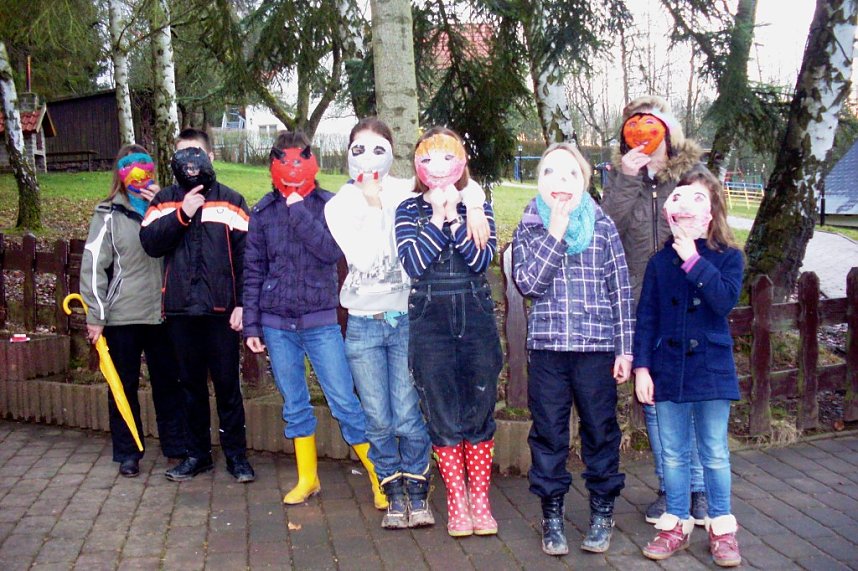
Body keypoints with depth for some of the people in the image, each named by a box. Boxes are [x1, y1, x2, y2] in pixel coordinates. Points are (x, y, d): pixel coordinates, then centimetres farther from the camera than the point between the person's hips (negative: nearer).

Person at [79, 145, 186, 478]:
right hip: (122, 316, -2)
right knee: (124, 387, 8)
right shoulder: (109, 214, -1)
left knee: (168, 383, 12)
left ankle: (176, 446, 25)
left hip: (161, 313, 3)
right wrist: (95, 317, -9)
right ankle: (127, 454, 20)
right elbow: (93, 265, -5)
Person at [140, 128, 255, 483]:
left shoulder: (230, 200, 2)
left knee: (227, 384, 3)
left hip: (221, 308, -3)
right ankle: (198, 453, 22)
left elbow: (246, 254, -3)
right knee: (191, 384, 11)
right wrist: (182, 214, -14)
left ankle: (236, 454, 14)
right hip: (180, 309, 3)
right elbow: (150, 242, -4)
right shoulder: (164, 201, 11)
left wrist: (243, 303, -9)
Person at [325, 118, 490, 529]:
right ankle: (394, 492, 23)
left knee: (408, 417, -4)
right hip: (363, 324, 1)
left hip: (407, 320, -1)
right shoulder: (338, 206, 1)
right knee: (378, 421, 4)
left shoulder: (406, 193, 1)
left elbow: (466, 185, 0)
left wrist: (475, 209, -20)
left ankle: (417, 490, 16)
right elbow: (361, 258, -13)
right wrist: (373, 205, -14)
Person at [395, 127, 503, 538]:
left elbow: (482, 260, -9)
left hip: (476, 317, 1)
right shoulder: (409, 210, 4)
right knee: (442, 415, 2)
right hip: (429, 321, -1)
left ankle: (479, 498, 14)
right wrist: (437, 219, -13)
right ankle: (457, 500, 14)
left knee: (480, 410, 2)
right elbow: (413, 264, -11)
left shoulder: (478, 208, 7)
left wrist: (454, 218, -15)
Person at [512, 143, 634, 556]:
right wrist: (556, 232, -13)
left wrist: (624, 349, -1)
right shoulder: (528, 230, 5)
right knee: (548, 433, 6)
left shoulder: (602, 227, 3)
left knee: (600, 430, 7)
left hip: (597, 346, 0)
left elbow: (620, 290, 2)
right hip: (546, 347, 1)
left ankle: (601, 512, 22)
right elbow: (528, 282, -10)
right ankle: (552, 514, 19)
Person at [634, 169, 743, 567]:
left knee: (715, 454, 7)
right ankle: (676, 524, 23)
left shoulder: (727, 257, -2)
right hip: (668, 369, 2)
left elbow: (726, 299, -20)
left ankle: (721, 527, 20)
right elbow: (646, 317, 3)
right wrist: (642, 366, -3)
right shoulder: (660, 262, 4)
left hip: (710, 369, -2)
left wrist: (693, 261, -20)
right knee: (674, 454, 11)